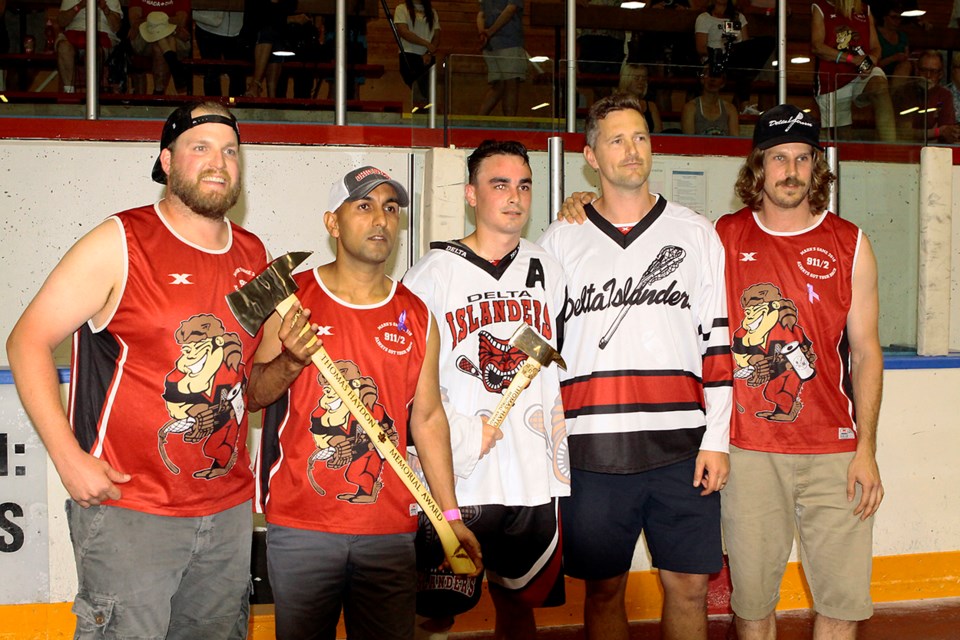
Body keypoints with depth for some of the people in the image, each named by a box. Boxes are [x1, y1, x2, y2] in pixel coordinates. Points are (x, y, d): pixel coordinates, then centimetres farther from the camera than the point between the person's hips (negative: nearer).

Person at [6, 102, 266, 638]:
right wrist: (68, 457, -15)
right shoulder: (120, 244, -9)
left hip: (230, 511, 6)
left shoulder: (255, 257, 9)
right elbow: (28, 341, -8)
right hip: (131, 511, -6)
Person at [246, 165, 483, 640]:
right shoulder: (291, 299, 1)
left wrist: (450, 515, 7)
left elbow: (428, 417, 11)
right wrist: (292, 361, -19)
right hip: (300, 529, -2)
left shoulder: (417, 316, 8)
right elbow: (251, 395, 1)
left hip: (390, 530, 2)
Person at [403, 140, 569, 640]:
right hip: (453, 482, -4)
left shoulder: (547, 272, 10)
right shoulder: (435, 271, -3)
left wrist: (560, 463, 11)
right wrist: (465, 437, -13)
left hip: (532, 484, 4)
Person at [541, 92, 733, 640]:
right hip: (592, 451, 0)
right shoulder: (560, 241, 8)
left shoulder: (696, 234, 8)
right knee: (604, 589, 7)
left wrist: (716, 440, 0)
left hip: (682, 448, 0)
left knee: (690, 586, 5)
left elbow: (717, 342, 6)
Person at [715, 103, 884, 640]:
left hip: (833, 450, 1)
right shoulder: (723, 239, 5)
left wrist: (866, 449, -1)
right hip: (747, 451, 0)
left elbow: (866, 350, 6)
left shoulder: (850, 244, 6)